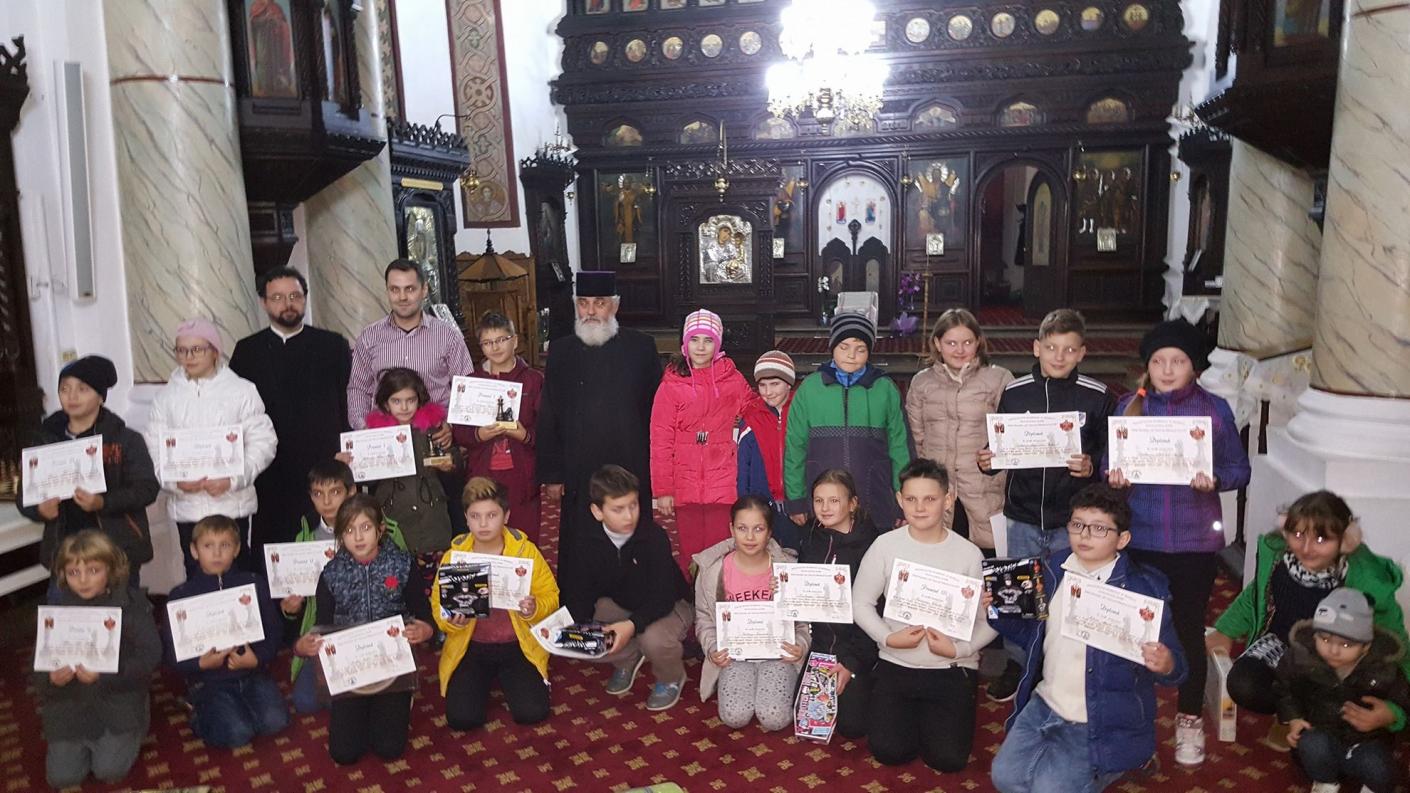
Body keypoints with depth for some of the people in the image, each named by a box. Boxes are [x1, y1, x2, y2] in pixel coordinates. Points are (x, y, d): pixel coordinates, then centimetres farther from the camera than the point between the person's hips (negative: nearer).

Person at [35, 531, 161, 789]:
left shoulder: (131, 605, -10)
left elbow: (150, 656, -17)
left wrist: (104, 674, -31)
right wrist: (51, 680, -26)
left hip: (119, 697, -3)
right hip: (70, 702, 3)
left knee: (110, 771, -13)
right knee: (62, 776, -5)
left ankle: (129, 736, 19)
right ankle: (87, 744, 27)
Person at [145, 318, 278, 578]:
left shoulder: (241, 390, 1)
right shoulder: (167, 396, 8)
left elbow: (263, 442, -2)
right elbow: (155, 450, 6)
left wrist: (233, 479, -15)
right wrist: (175, 482, -13)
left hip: (232, 503, -2)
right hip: (186, 506, 2)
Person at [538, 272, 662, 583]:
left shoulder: (641, 348, 2)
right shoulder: (561, 352, 6)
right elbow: (548, 420, 6)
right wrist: (552, 475, 3)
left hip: (631, 475, -1)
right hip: (578, 479, 1)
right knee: (578, 558, 5)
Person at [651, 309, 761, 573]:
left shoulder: (731, 378, 3)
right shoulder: (671, 385, -1)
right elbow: (660, 442, -1)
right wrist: (663, 489, -3)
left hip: (723, 484, 1)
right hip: (685, 486, 0)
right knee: (690, 553, 5)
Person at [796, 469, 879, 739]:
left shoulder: (869, 544, -12)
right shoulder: (811, 538, 3)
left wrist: (852, 662, -15)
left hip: (857, 646, -4)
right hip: (819, 642, 5)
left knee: (851, 724, -12)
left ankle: (870, 683, 19)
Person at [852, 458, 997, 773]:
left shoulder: (968, 554, -8)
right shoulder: (885, 546, -6)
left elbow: (989, 619, -4)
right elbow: (861, 603, 1)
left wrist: (959, 649, -19)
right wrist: (888, 637, -13)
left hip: (952, 667, -1)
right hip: (896, 663, 1)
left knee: (947, 758, -11)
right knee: (888, 751, -9)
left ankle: (934, 717, 22)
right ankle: (911, 712, 24)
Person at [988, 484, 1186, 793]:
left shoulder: (1144, 588, -15)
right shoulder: (1053, 570, 1)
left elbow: (1173, 664, -12)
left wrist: (1165, 664, -35)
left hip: (1103, 722, -5)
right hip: (1045, 705, 5)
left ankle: (1114, 764, 12)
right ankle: (1077, 767, 21)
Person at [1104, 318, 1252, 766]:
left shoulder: (1215, 410, -2)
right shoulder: (1129, 407, 1)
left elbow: (1240, 470, 1)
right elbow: (1109, 462, 5)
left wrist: (1214, 479, -19)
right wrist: (1113, 475, -17)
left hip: (1195, 541, -1)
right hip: (1140, 538, 1)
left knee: (1189, 630, 9)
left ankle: (1189, 720, 27)